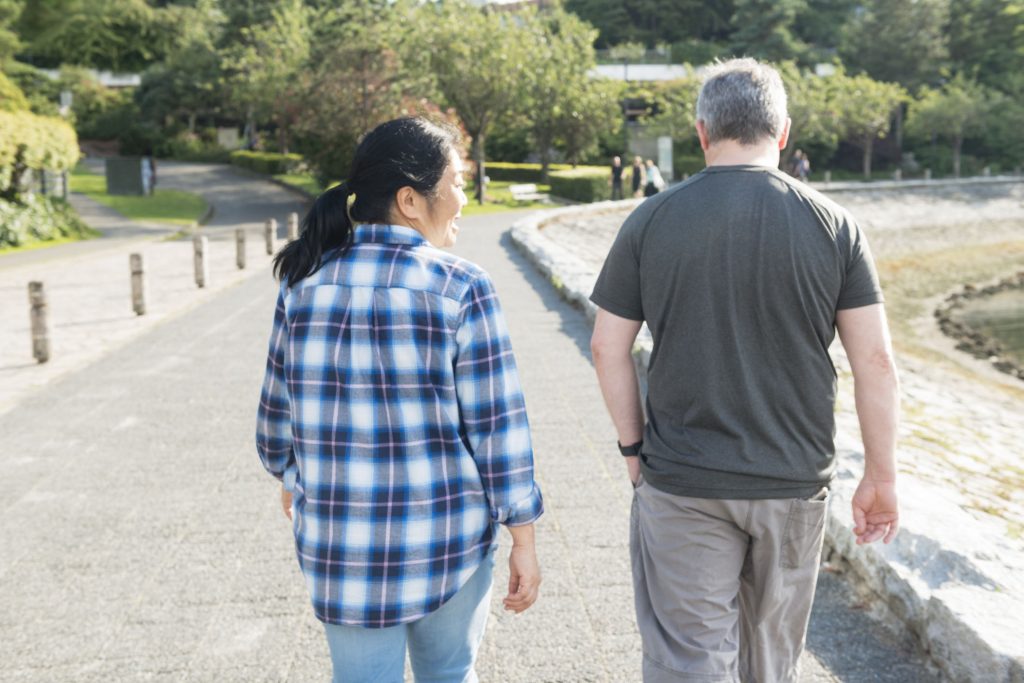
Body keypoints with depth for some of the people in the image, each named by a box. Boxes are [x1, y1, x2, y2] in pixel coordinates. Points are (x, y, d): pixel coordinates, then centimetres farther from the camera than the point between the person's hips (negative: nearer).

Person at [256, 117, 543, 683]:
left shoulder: (306, 284, -3)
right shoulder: (459, 288, -14)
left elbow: (278, 412, 5)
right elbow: (497, 427, -12)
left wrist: (290, 478, 25)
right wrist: (523, 539, -3)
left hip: (341, 545, 3)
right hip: (449, 540, -2)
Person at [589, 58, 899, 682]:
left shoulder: (651, 221, -5)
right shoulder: (834, 225, -4)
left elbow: (608, 348, -3)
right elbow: (875, 360, -5)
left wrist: (634, 446, 9)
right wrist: (881, 477, 4)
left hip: (681, 484, -1)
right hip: (795, 485, 2)